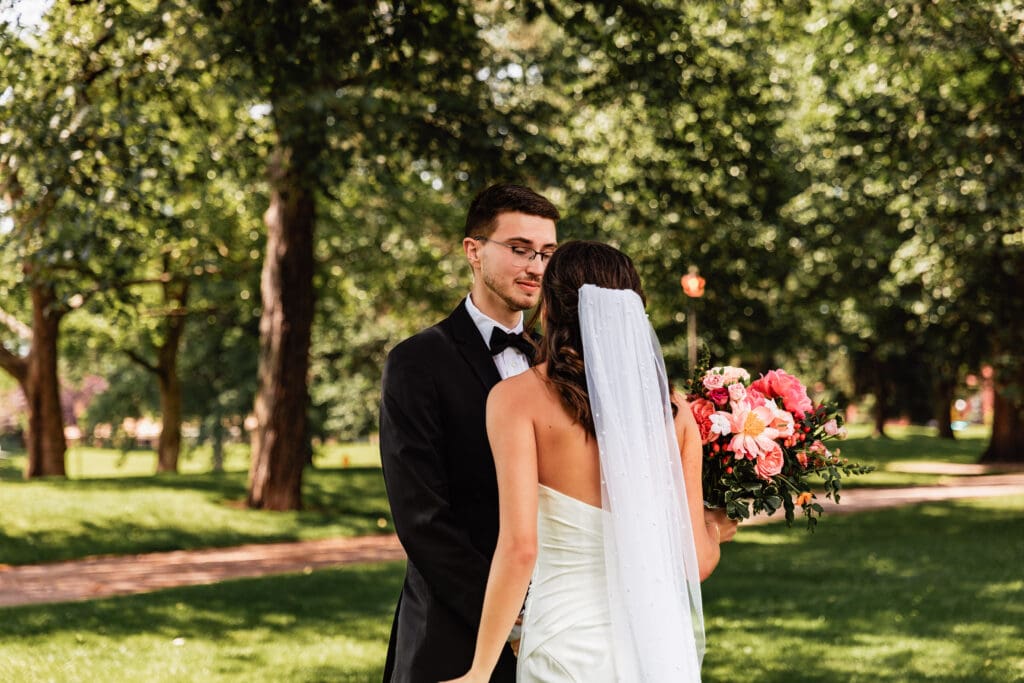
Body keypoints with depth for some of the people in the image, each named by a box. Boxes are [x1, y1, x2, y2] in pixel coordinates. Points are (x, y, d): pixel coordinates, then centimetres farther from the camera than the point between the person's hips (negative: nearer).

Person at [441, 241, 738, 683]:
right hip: (662, 645, 3)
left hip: (568, 647, -3)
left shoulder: (518, 397, -6)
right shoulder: (672, 410, 2)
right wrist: (713, 529, 25)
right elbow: (697, 560, 2)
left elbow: (520, 546, -16)